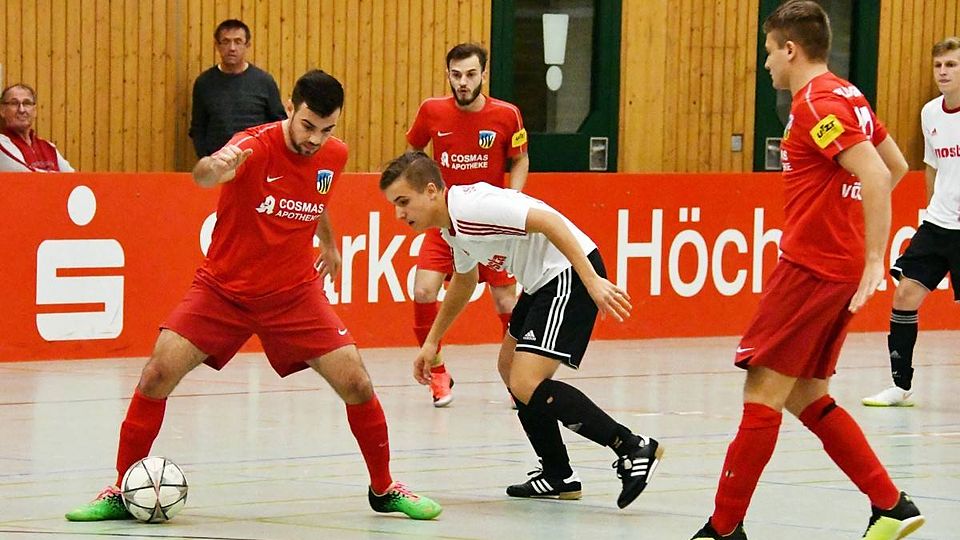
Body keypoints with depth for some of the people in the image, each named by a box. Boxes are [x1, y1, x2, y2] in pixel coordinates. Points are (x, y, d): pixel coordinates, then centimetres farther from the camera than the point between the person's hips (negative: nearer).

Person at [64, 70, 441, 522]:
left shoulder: (334, 156, -6)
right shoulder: (255, 147, -23)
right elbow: (204, 175, -47)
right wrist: (213, 167, -69)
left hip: (295, 293, 3)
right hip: (223, 289, -3)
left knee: (356, 384, -7)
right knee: (157, 374, -16)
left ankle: (384, 489, 16)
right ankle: (123, 491, 0)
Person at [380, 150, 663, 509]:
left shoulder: (471, 208, -20)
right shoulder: (452, 224, 13)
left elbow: (549, 221, -26)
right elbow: (464, 281, 31)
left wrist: (592, 281, -31)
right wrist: (432, 341, 35)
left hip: (572, 274, -11)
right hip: (542, 281, 11)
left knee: (526, 385, -18)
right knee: (510, 367, 22)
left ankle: (633, 448, -17)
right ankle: (559, 476, 27)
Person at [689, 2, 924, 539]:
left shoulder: (817, 104, -15)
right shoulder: (848, 96, 14)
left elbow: (876, 175, -26)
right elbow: (898, 165, 23)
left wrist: (874, 259, -27)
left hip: (811, 267, -10)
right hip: (840, 265, 10)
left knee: (763, 389, -6)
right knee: (807, 397, 14)